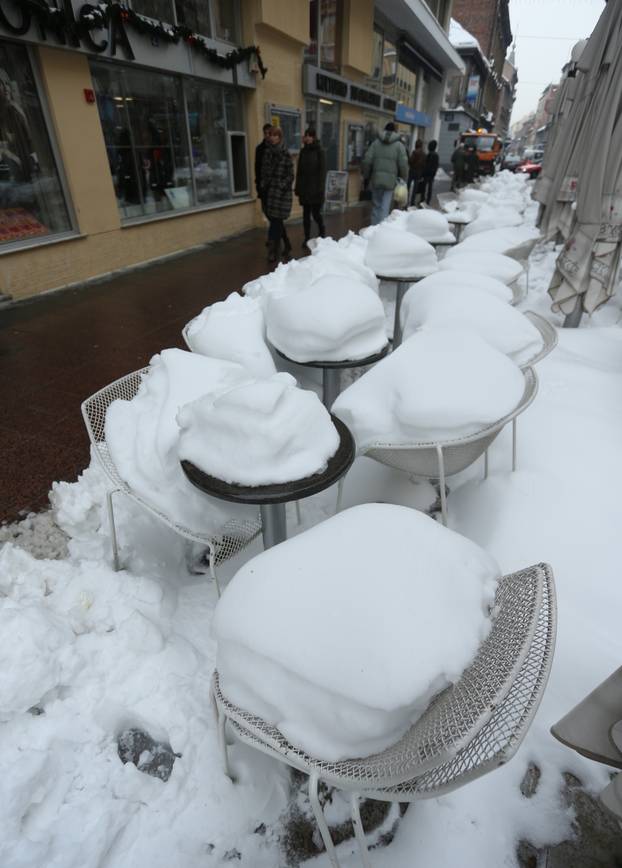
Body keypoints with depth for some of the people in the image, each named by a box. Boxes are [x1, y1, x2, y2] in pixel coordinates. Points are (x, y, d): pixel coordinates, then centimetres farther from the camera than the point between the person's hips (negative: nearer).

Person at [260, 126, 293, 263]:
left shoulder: (285, 154, -6)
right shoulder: (266, 151, 10)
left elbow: (290, 175, -6)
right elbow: (263, 172, 15)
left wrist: (281, 186, -16)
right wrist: (262, 186, 7)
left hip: (281, 192, -6)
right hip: (268, 191, 6)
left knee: (275, 222, -7)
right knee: (277, 221, 12)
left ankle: (273, 251, -3)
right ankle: (287, 246, 27)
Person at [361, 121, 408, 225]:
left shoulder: (375, 143, 5)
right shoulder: (399, 145, 1)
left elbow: (367, 161, 0)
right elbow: (403, 165, -3)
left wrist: (366, 176, 12)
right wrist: (403, 180, 8)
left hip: (376, 179, 2)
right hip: (391, 180, -2)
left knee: (376, 205, 13)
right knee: (385, 207, -1)